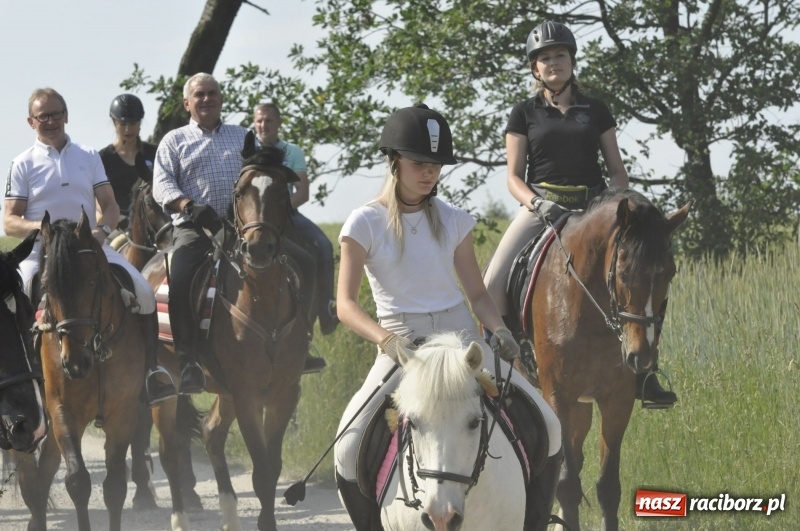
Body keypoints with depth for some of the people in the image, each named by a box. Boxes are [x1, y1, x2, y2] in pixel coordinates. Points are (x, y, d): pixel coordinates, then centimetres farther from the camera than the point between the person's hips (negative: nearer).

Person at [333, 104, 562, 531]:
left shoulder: (453, 221, 6)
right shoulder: (366, 223, -4)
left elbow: (477, 292, 10)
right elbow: (345, 304, -10)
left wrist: (499, 330, -12)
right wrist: (385, 338, -29)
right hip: (401, 345, -3)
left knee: (546, 427, -9)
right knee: (350, 447, -25)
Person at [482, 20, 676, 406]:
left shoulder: (595, 112, 12)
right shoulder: (525, 114, 8)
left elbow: (616, 169, 13)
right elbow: (514, 177, 4)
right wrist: (537, 204, -16)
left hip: (591, 209, 1)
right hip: (540, 208, -1)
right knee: (494, 283, -21)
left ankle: (642, 371, -10)